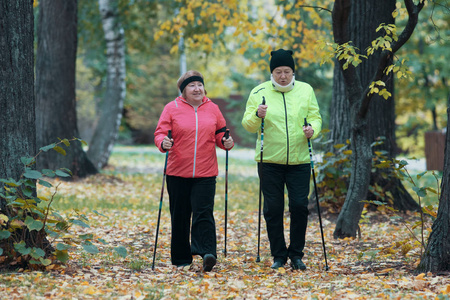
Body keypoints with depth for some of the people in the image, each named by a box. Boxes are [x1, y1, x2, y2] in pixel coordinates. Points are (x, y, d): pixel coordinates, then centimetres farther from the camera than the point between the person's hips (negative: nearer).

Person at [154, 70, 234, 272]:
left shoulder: (212, 109, 9)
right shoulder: (172, 109, 2)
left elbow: (220, 134, 17)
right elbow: (160, 133, 0)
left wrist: (226, 142, -5)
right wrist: (163, 143, -22)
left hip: (205, 173, 0)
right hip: (178, 172, 0)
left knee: (203, 213, -12)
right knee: (180, 216, 6)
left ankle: (207, 253, -20)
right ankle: (181, 258, 16)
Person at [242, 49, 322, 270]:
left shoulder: (306, 91, 6)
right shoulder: (259, 93, 2)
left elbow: (315, 117, 7)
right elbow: (248, 125, 0)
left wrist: (313, 129, -15)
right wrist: (257, 116, -21)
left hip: (299, 161, 1)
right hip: (269, 161, -1)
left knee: (299, 206, -4)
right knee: (273, 209, 2)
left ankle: (296, 254, 10)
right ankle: (278, 255, 14)